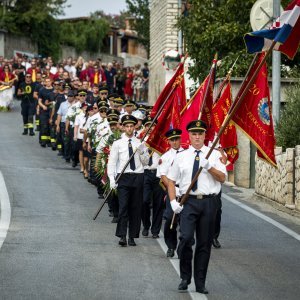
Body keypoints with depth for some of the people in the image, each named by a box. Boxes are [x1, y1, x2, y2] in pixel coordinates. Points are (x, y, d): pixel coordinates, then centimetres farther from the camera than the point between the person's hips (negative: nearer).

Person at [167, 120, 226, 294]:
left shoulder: (214, 155, 6)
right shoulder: (181, 157, 9)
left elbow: (222, 178, -2)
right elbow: (171, 181, 12)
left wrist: (209, 167, -19)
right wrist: (173, 201, -1)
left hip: (209, 202, 1)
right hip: (188, 202, 0)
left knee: (205, 244, 5)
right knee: (186, 238, -17)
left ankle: (200, 283, 14)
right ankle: (185, 278, 0)